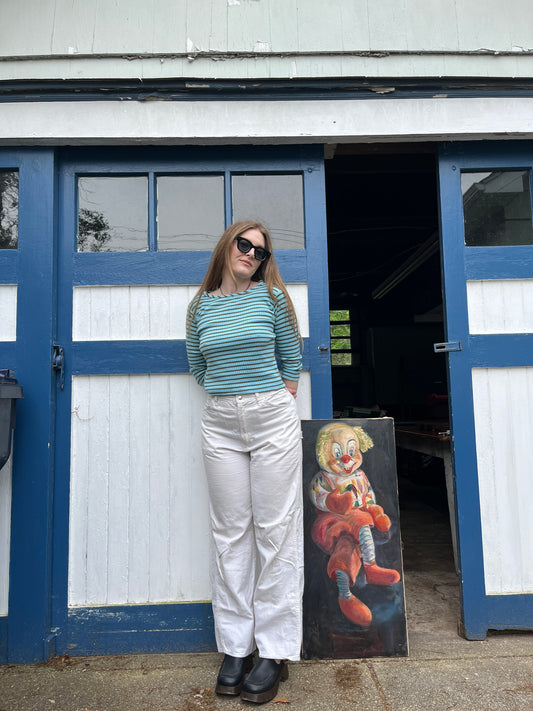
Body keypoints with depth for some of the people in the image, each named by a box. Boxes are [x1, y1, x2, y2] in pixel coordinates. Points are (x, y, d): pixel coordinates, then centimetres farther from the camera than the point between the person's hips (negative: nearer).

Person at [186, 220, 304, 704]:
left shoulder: (272, 296, 2)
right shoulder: (202, 306, 10)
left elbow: (292, 361, 5)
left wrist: (273, 407, 3)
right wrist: (232, 395, 10)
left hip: (273, 419, -2)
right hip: (220, 424, 3)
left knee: (275, 531, 2)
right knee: (230, 534, 7)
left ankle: (276, 651, 16)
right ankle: (236, 647, 22)